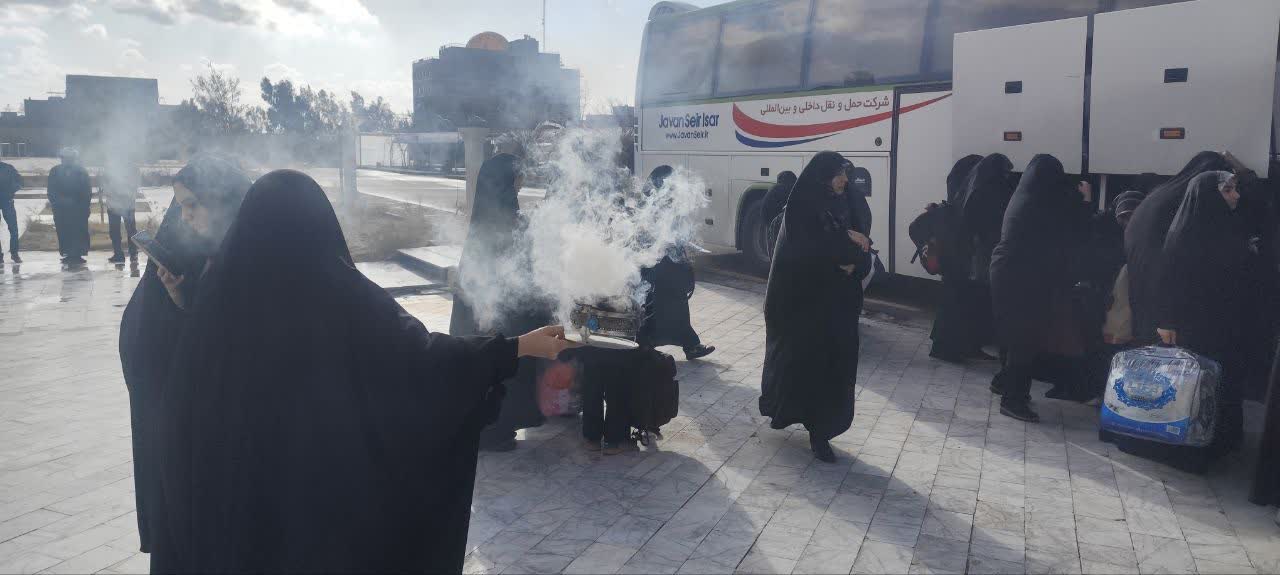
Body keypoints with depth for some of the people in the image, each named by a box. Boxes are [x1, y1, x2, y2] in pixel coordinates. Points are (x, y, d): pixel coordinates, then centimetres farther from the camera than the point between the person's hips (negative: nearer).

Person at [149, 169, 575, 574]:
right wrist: (519, 347, -12)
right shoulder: (342, 294, -20)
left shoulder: (220, 292, -12)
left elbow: (181, 408, -3)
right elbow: (421, 357, -19)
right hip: (326, 483, -2)